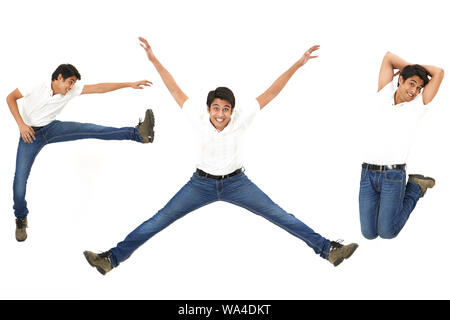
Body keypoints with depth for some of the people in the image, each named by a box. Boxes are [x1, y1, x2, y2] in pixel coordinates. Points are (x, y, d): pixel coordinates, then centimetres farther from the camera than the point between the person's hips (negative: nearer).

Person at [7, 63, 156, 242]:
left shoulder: (71, 90, -8)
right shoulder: (37, 87, -18)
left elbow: (98, 88, -11)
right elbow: (11, 98, -10)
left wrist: (129, 85, -16)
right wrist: (21, 124, -22)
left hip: (52, 128, 3)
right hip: (30, 133, -3)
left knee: (88, 130, -17)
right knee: (20, 178, -7)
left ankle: (137, 133, -29)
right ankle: (21, 219, 16)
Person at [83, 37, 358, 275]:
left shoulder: (241, 117, -20)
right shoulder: (199, 117, -18)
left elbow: (270, 93, -21)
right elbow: (176, 90, -14)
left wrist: (297, 66, -26)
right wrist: (154, 60, -16)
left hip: (236, 182, 0)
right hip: (202, 183, 0)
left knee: (278, 215, -4)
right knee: (160, 220, -4)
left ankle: (327, 249, 2)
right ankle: (113, 258, -1)